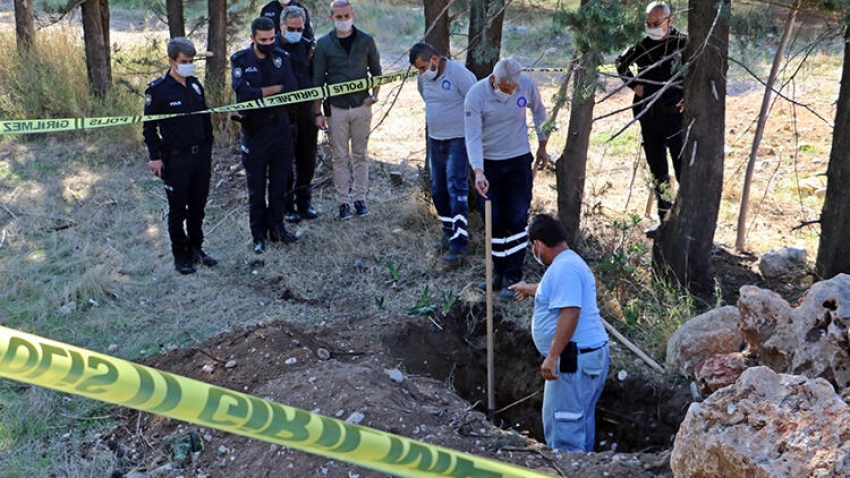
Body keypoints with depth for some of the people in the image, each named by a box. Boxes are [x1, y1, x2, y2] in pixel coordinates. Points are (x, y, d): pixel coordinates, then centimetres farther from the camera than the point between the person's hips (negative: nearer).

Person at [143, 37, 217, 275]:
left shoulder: (195, 85, 7)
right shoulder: (157, 90, -9)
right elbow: (149, 126, -6)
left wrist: (208, 148, 15)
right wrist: (155, 157, -9)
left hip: (201, 156, 5)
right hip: (175, 159, -5)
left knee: (198, 206, 13)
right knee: (178, 209, 4)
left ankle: (195, 248, 26)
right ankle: (180, 255, 15)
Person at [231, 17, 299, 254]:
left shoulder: (282, 57, 2)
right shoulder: (240, 60, -6)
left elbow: (292, 90, -12)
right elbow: (244, 94, -21)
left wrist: (259, 92, -17)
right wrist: (277, 89, -17)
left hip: (281, 129, 3)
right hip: (255, 133, -3)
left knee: (279, 184, 12)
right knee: (256, 188, 7)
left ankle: (276, 227, 27)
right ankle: (259, 236, 18)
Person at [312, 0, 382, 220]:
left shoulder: (366, 40, 1)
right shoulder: (323, 44, -2)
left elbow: (376, 71, 12)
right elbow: (318, 80, 1)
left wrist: (374, 95, -3)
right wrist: (318, 112, -2)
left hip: (362, 106, 1)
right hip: (336, 109, -1)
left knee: (360, 155, 7)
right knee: (340, 157, 3)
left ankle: (360, 198, 16)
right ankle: (343, 202, 10)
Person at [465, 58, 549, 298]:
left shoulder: (527, 85, -12)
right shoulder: (476, 95, -20)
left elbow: (539, 112, 9)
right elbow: (473, 137, -23)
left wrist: (542, 146, 13)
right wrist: (478, 172, -34)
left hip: (519, 161, 1)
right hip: (489, 164, 0)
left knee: (517, 220, -2)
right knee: (494, 222, 6)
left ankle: (512, 277, 5)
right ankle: (498, 271, 22)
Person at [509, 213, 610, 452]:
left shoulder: (564, 268, -18)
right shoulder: (570, 262, 17)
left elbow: (570, 313, -28)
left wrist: (552, 356, -28)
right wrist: (529, 289, 58)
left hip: (576, 359, -11)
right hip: (591, 355, 11)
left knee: (563, 423, -7)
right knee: (581, 420, 18)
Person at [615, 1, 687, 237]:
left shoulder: (684, 44, -9)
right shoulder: (642, 46, 5)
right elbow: (621, 63, 24)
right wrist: (633, 83, 10)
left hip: (676, 116, -5)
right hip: (649, 118, 5)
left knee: (684, 169, -6)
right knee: (657, 171, 13)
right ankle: (664, 219, 24)